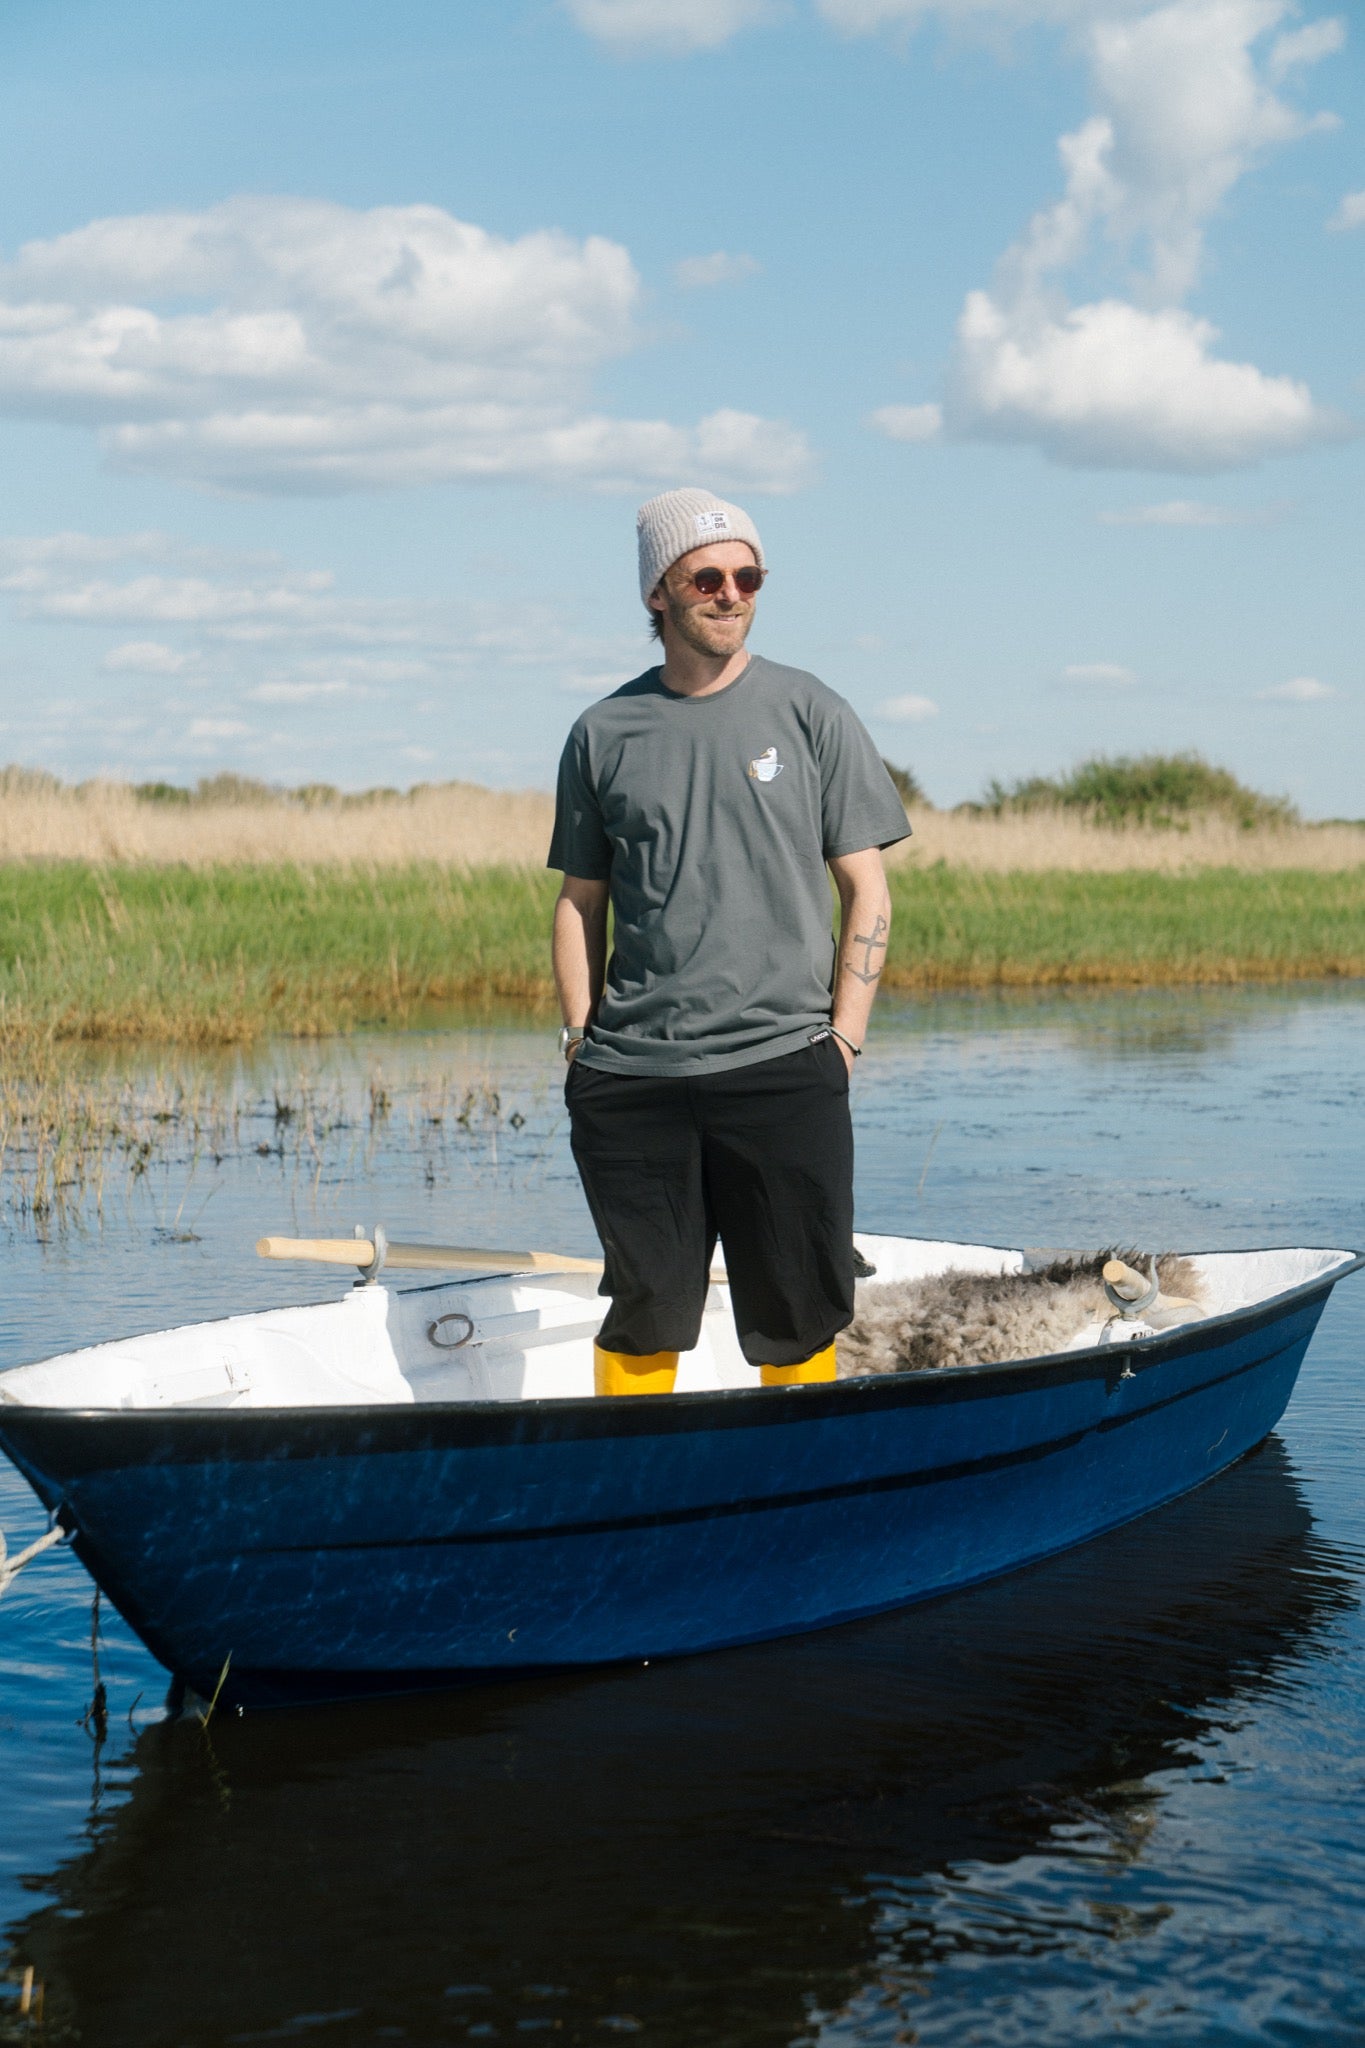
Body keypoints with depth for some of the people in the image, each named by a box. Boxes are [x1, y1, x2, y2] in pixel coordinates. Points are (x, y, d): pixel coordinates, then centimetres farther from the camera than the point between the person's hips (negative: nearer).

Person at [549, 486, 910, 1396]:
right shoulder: (604, 733, 10)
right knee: (644, 1307, 4)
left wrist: (843, 1039, -4)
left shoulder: (810, 714, 5)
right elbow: (581, 900, 15)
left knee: (798, 1314, 2)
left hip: (782, 1068, -1)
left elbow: (867, 890, 4)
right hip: (631, 1075, 1)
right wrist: (580, 1038, 5)